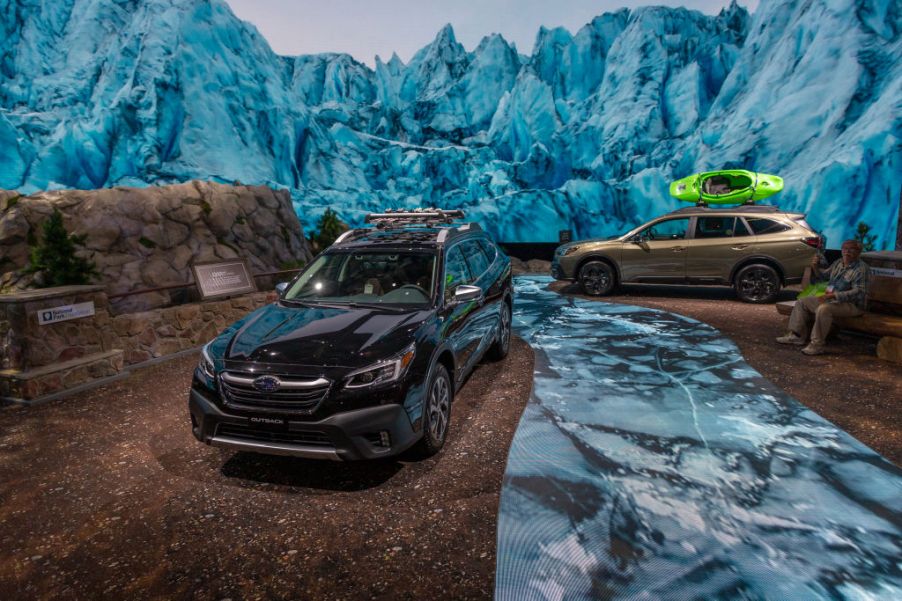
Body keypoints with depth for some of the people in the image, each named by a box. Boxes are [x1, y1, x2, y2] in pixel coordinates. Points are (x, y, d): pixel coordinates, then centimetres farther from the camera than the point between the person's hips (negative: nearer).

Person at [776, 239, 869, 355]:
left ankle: (817, 344, -32)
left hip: (852, 304, -9)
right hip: (830, 299, 9)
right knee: (801, 302, 4)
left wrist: (833, 295, -33)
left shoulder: (861, 268, -13)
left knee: (823, 309, -37)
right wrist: (815, 267, 1)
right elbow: (823, 276, 23)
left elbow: (858, 292, -24)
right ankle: (797, 335, 0)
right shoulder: (838, 263, 12)